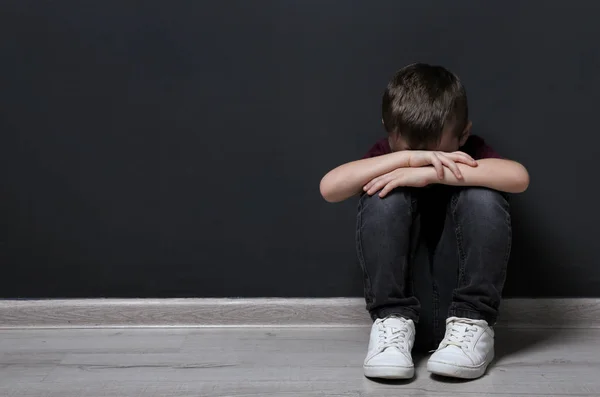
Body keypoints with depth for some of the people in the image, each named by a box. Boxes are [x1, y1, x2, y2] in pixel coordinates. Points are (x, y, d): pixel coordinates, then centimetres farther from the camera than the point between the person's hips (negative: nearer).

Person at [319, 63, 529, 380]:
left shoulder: (468, 152, -12)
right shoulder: (386, 153, -9)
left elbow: (519, 177, -35)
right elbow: (329, 187, -28)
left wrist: (431, 173, -39)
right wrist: (408, 157, -36)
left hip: (459, 272, 0)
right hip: (394, 275, 1)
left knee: (483, 197, -27)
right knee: (385, 196, -27)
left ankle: (472, 323, -22)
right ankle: (392, 321, -24)